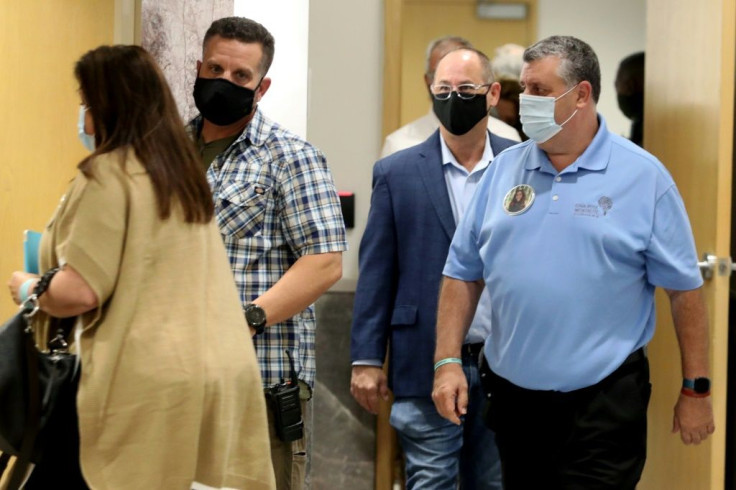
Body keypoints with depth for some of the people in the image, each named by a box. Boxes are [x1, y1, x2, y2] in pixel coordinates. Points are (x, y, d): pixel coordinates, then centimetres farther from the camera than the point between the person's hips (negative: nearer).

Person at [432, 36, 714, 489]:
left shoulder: (643, 176, -6)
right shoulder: (503, 170, 5)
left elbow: (685, 289, -3)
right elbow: (463, 274, 7)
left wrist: (696, 389, -3)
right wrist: (448, 362, -2)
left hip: (604, 401, -4)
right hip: (512, 396, 4)